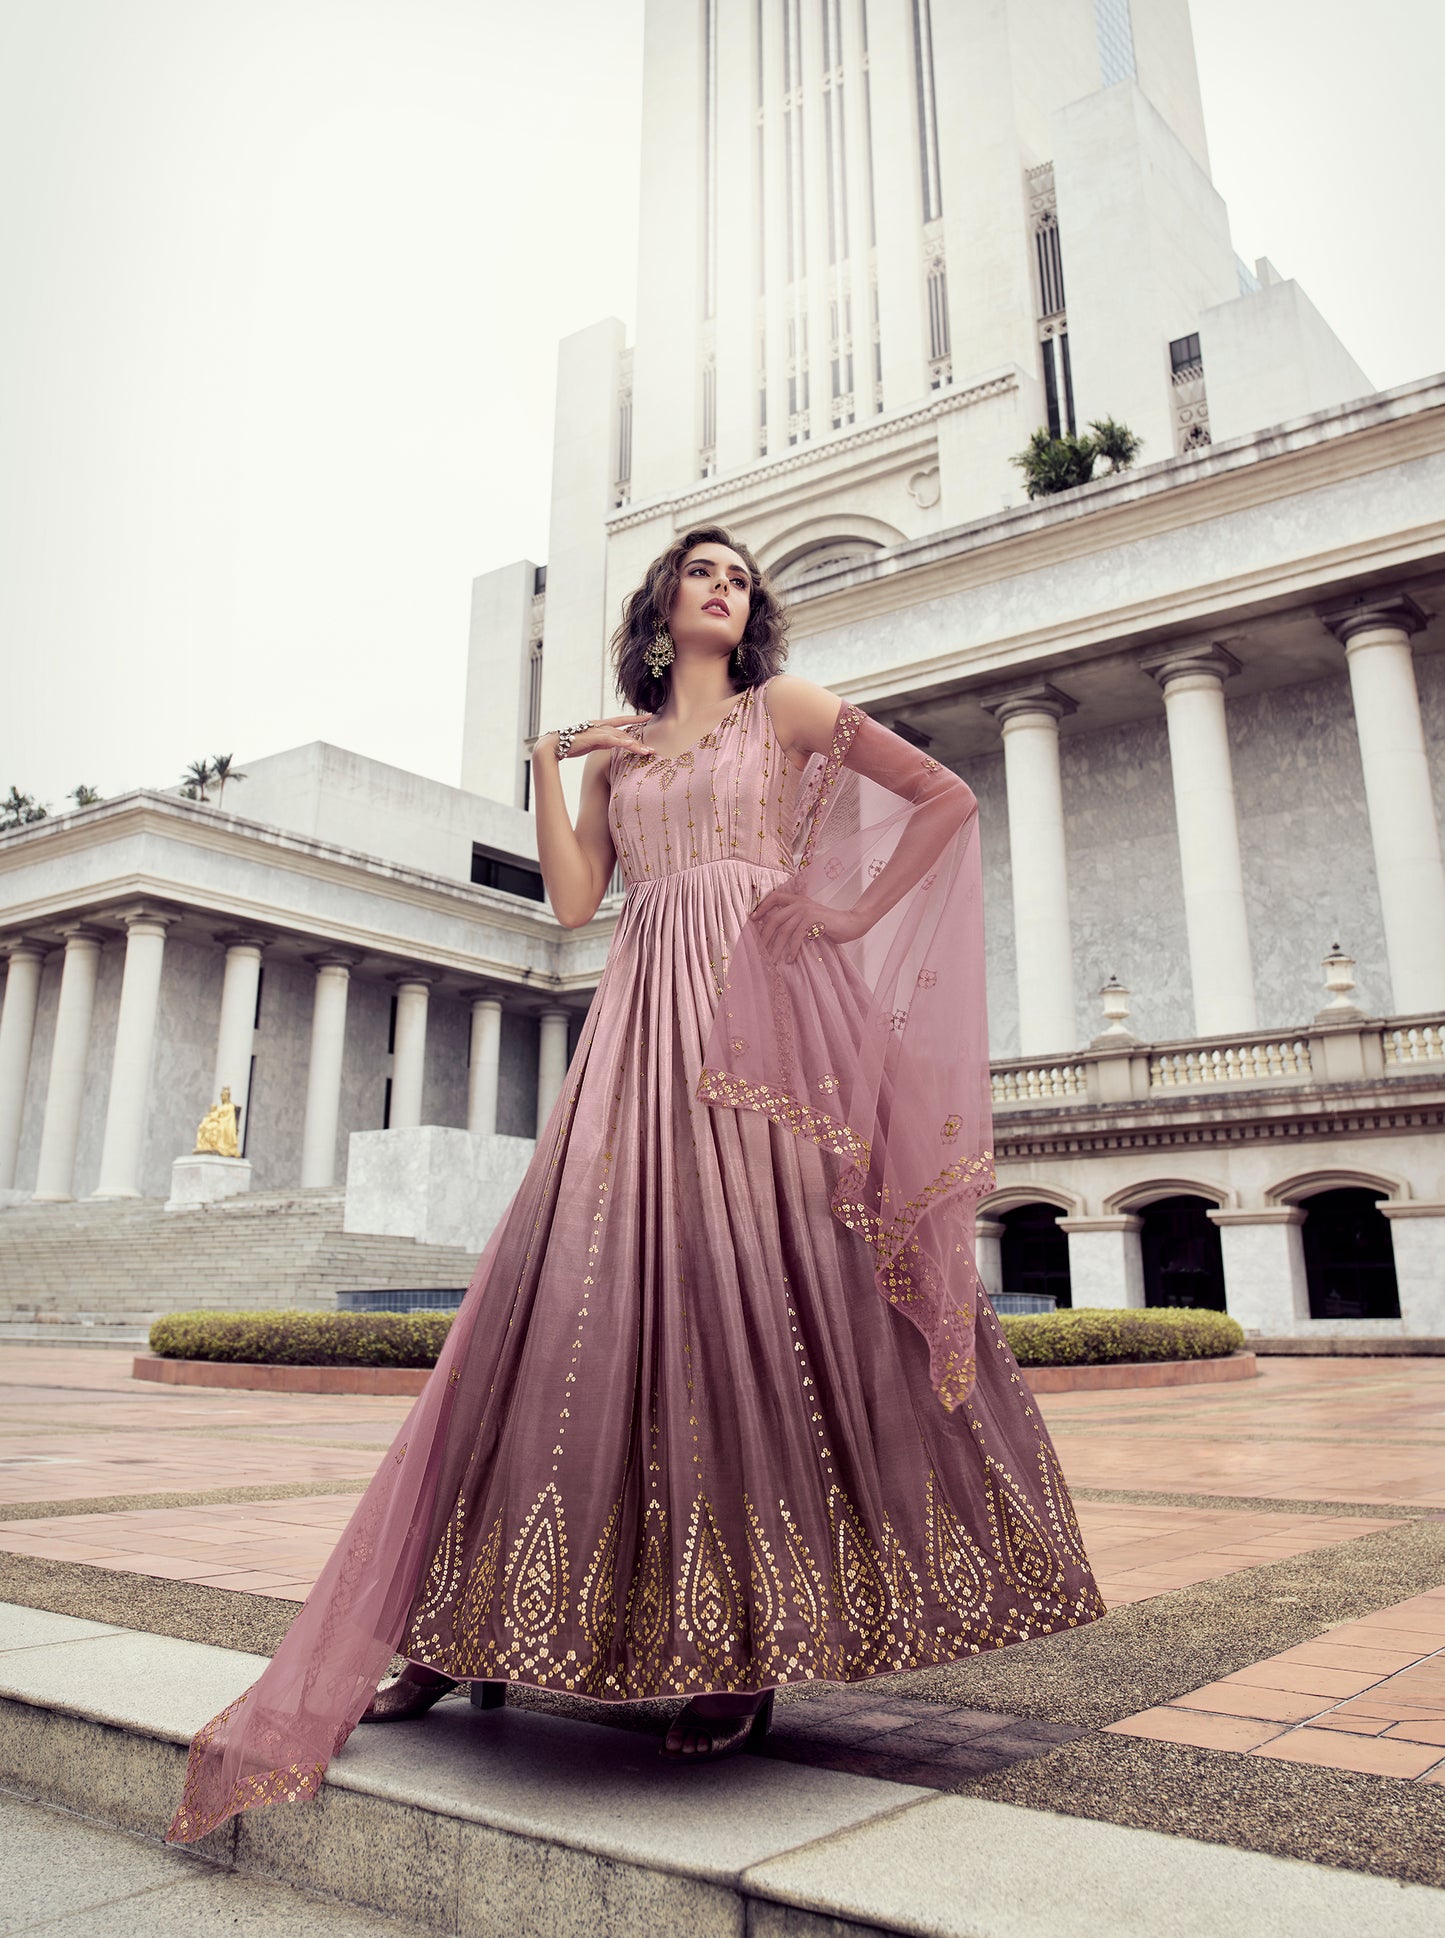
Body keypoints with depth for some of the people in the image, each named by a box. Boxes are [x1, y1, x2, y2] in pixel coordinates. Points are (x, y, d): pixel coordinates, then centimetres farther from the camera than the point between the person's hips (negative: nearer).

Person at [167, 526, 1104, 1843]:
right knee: (599, 1276, -6)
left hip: (769, 1005, -2)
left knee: (765, 1278, -10)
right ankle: (463, 1629, 1)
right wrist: (549, 762, 10)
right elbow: (574, 900, 10)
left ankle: (750, 1646, -3)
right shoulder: (615, 748, 22)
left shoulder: (788, 710, 14)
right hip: (648, 1017, 3)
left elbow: (949, 798, 11)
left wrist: (858, 916, 1)